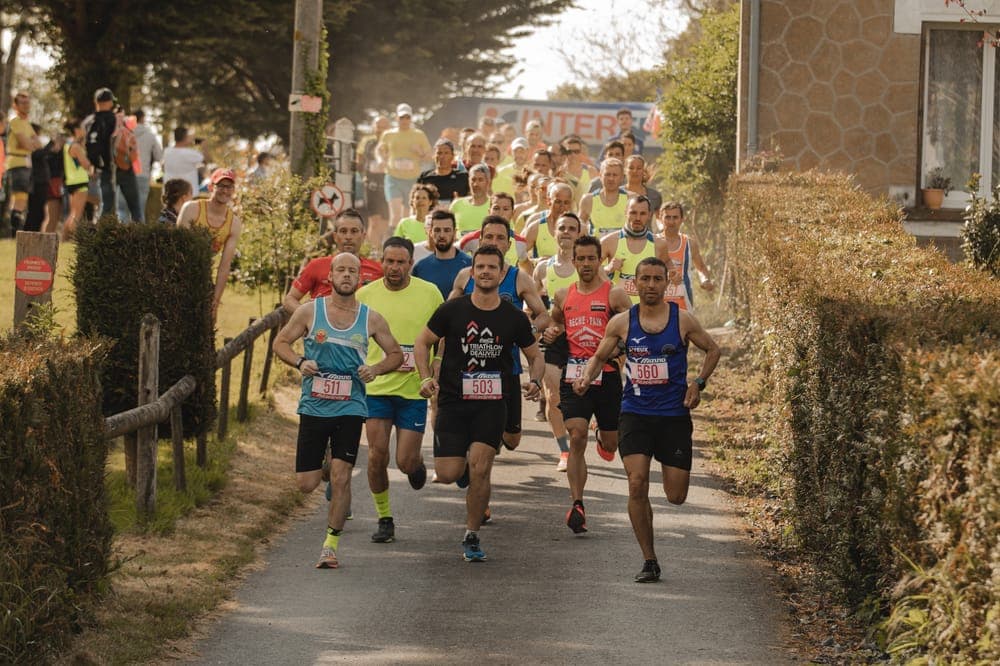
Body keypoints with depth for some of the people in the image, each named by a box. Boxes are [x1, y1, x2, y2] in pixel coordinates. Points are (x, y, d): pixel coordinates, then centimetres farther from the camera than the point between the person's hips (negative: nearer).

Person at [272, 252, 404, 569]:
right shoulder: (310, 311, 0)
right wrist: (299, 362, -12)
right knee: (306, 484, 1)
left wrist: (376, 369, -8)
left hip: (350, 408, 0)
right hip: (313, 407, 0)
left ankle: (331, 544, 2)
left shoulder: (371, 319, 2)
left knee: (341, 478, -11)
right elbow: (280, 342, 8)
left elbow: (396, 354, 13)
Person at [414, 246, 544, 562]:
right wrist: (426, 378, -8)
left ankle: (472, 537, 3)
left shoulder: (514, 317, 2)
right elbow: (423, 342, 8)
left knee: (480, 469, -12)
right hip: (453, 401, 0)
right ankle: (464, 461, 32)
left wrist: (535, 381, -7)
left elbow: (535, 356, 14)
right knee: (448, 474, -7)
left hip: (492, 404, 0)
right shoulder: (452, 310, -2)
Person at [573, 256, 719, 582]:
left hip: (674, 415, 0)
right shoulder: (621, 322, 0)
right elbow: (599, 356, 13)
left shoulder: (682, 320, -2)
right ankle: (649, 562, -4)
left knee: (676, 496, 0)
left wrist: (698, 383, -1)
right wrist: (586, 377, -8)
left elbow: (712, 349, 13)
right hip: (635, 413, 0)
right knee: (637, 485, -16)